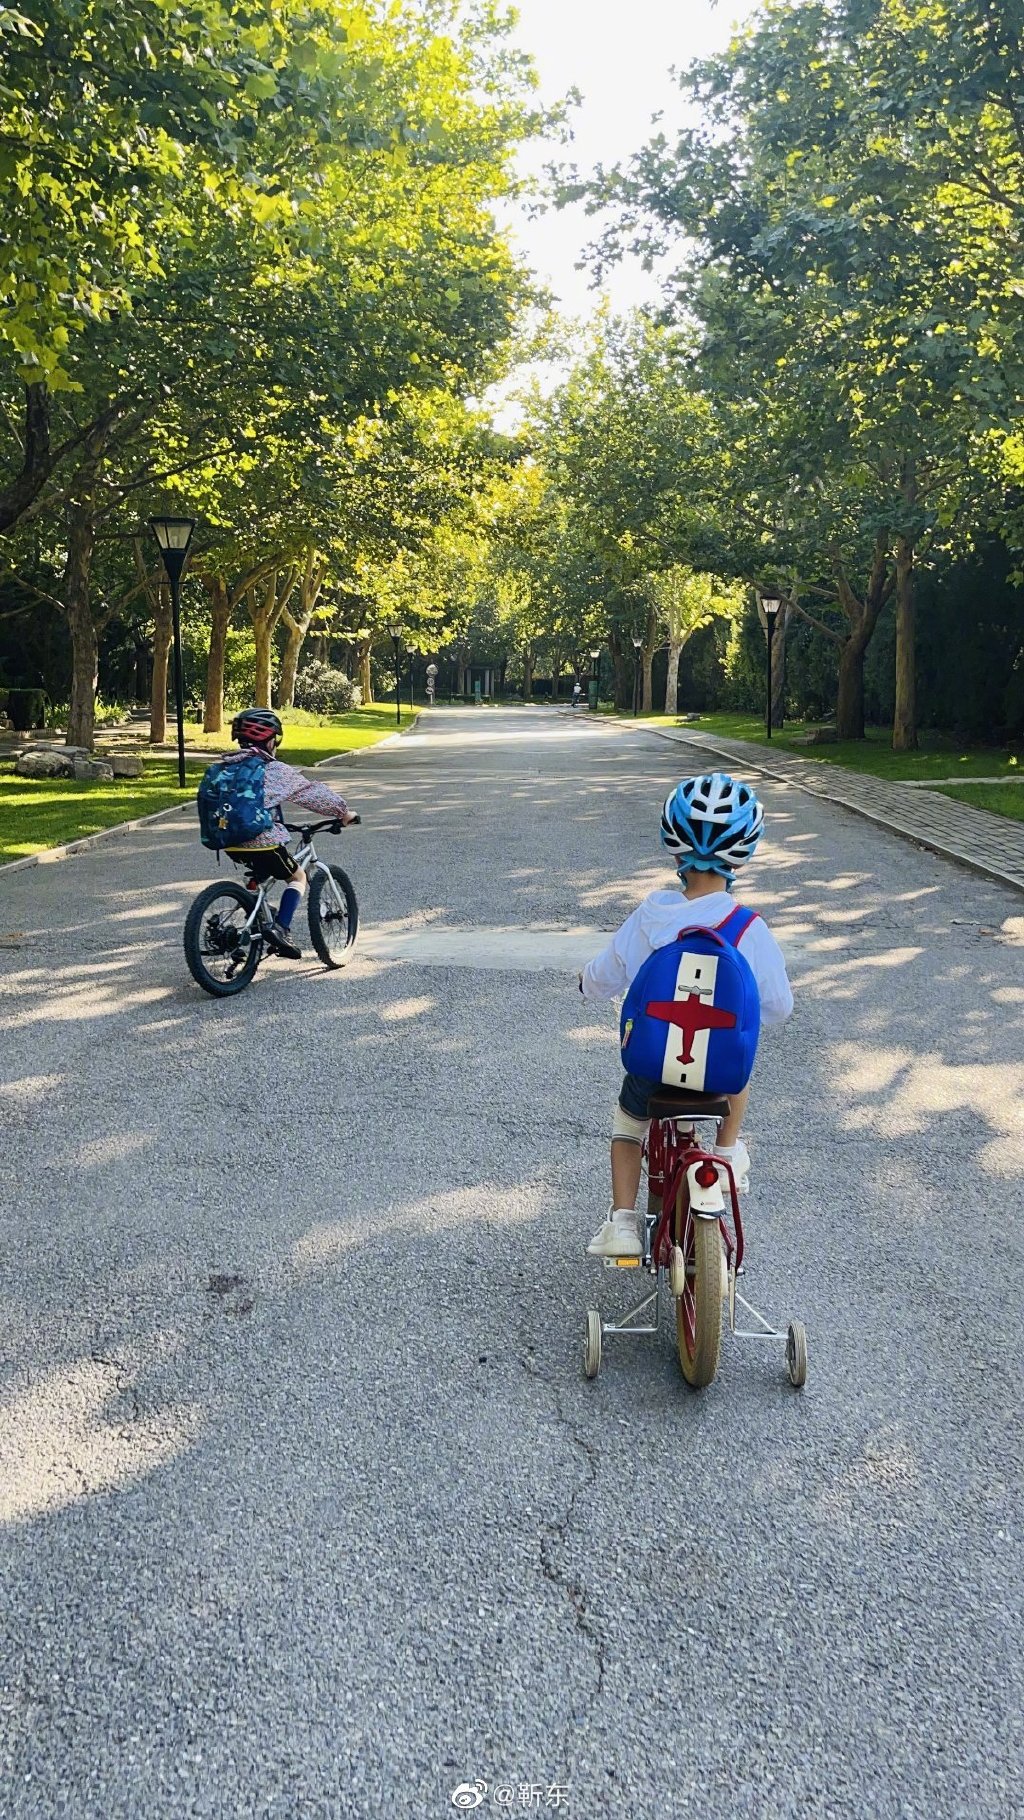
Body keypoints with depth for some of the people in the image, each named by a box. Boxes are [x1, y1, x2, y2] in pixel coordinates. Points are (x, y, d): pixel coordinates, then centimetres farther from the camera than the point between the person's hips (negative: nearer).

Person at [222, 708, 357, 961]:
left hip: (231, 844, 7)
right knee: (297, 877, 14)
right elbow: (313, 794, 0)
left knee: (260, 873, 33)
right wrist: (344, 812, 14)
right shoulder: (275, 770, -6)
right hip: (263, 842, -6)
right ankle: (281, 928, -5)